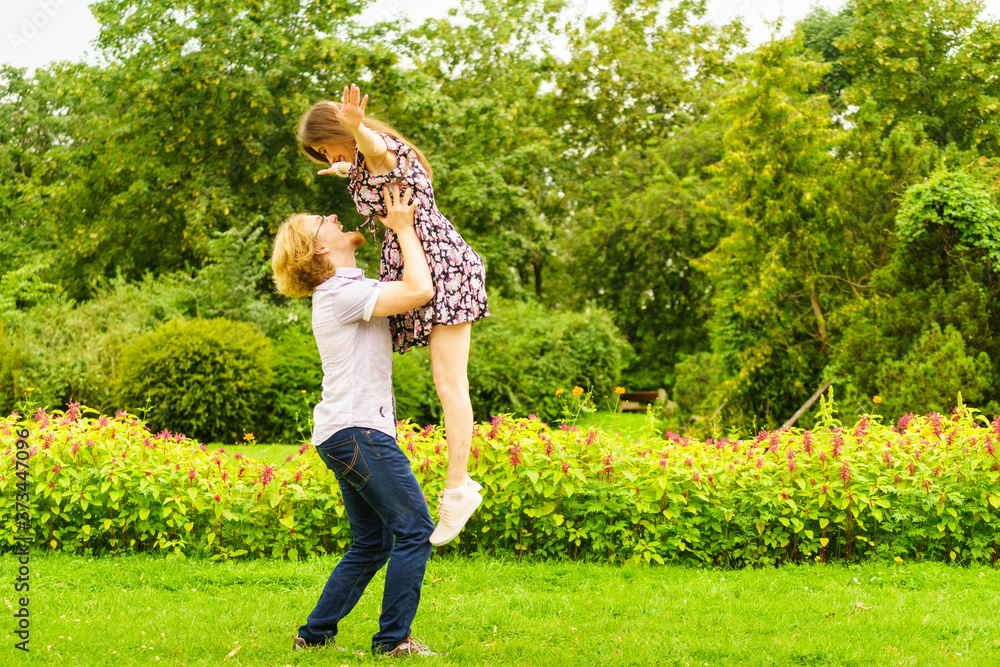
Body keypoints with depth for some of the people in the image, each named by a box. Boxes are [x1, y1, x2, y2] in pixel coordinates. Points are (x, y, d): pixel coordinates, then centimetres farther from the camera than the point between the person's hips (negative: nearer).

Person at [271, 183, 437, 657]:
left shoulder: (338, 290, 20)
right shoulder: (344, 292, -12)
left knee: (370, 545, 13)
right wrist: (404, 228, -13)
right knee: (414, 529, -8)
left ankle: (315, 633, 14)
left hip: (346, 434, 10)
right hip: (357, 428, -10)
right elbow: (421, 290, -23)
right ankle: (393, 639, -6)